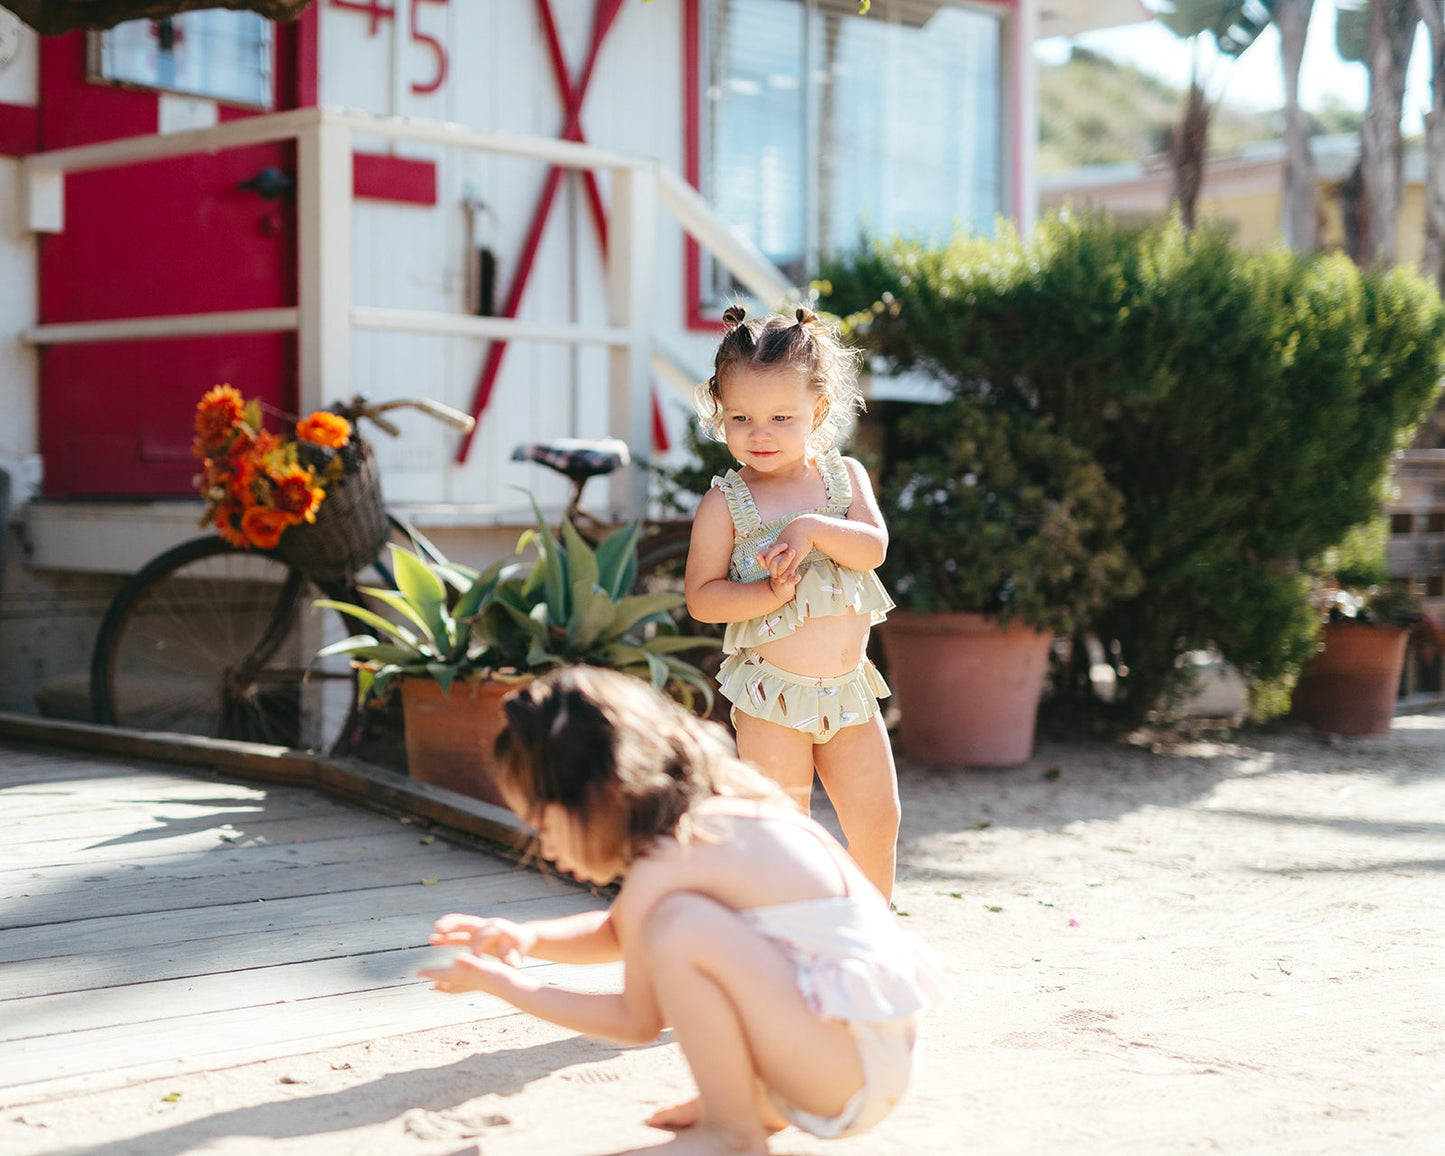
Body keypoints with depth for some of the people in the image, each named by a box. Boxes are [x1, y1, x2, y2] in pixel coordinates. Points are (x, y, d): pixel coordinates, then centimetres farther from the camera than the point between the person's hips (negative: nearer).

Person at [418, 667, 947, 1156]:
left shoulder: (665, 865, -17)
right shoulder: (713, 811, 11)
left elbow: (638, 1022, -6)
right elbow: (618, 932, 27)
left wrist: (503, 984, 1)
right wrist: (527, 938, 8)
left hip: (861, 1068, -10)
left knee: (682, 926, -27)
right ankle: (760, 1105, 14)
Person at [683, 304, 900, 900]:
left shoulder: (844, 476, 5)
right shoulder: (725, 502, -6)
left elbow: (873, 548, -8)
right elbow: (700, 597, -9)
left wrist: (813, 528, -23)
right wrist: (767, 594, -23)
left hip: (849, 689, 4)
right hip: (774, 696, -4)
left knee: (877, 821, 10)